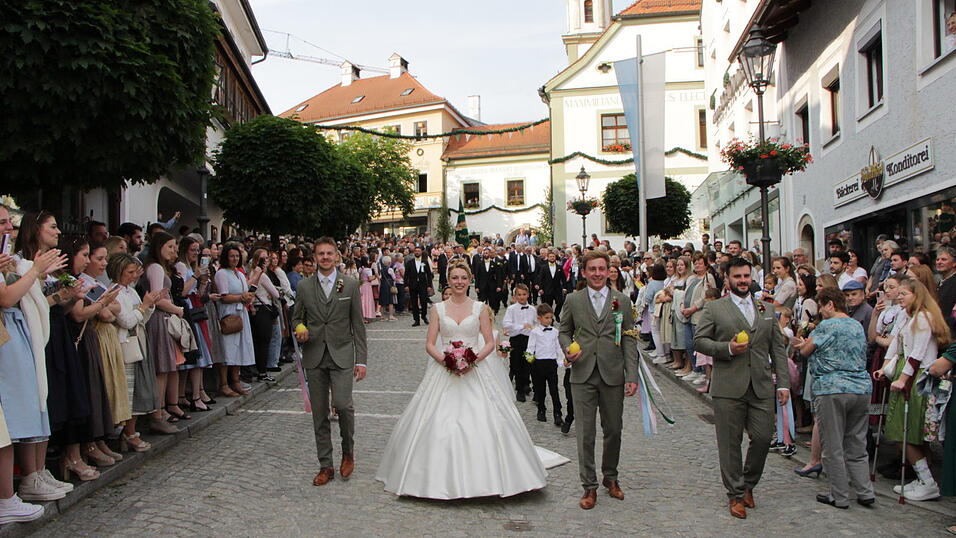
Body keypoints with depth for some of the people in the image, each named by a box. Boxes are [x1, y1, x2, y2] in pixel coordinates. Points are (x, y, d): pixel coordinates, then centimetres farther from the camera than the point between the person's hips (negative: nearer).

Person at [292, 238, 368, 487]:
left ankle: (348, 450, 12)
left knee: (343, 404, -16)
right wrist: (299, 330, -9)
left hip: (341, 355, -2)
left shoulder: (350, 285, 1)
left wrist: (361, 359, -2)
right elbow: (297, 318, 15)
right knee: (319, 414, 7)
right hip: (314, 357, 2)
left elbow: (358, 324, 2)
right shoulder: (304, 286, 6)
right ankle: (325, 466, 19)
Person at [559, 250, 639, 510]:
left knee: (614, 430, 11)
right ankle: (589, 486, 13)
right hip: (583, 375, -1)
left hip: (613, 374, 1)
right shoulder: (573, 300, 4)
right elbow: (564, 331, 13)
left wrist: (632, 376, -4)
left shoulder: (622, 300, 5)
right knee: (586, 432, 1)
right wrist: (567, 348, -10)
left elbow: (629, 340, 3)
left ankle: (610, 477, 32)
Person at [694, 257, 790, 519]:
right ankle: (736, 494, 17)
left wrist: (783, 382, 6)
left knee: (763, 438, 2)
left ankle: (748, 484, 27)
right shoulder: (714, 308, 4)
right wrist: (727, 348, -15)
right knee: (730, 443, 3)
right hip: (728, 387, -3)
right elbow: (699, 340, 0)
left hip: (761, 387, 3)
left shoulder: (766, 310, 15)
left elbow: (778, 348, 14)